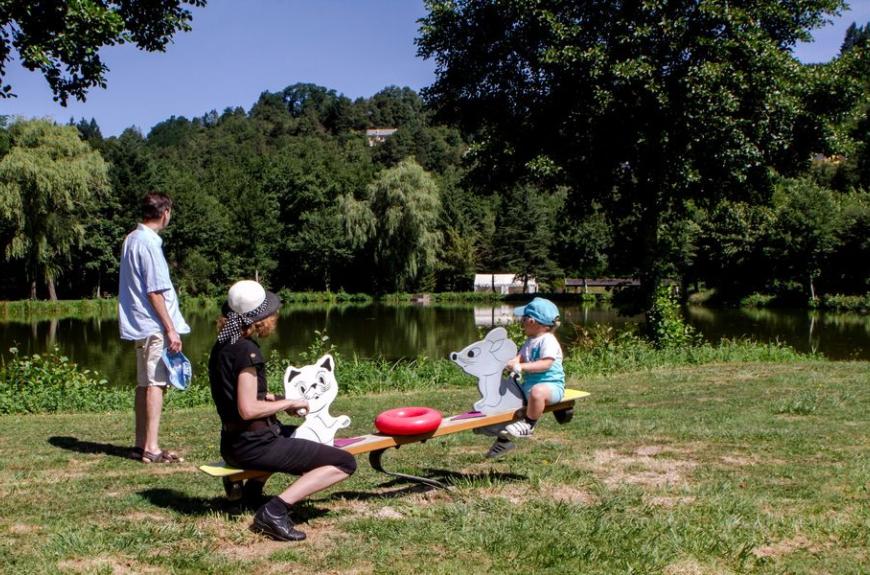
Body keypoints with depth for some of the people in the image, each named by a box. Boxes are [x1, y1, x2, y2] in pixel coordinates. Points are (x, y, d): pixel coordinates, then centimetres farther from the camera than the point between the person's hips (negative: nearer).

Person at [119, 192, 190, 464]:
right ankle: (151, 449, -7)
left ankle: (141, 444, 17)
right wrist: (171, 329, -15)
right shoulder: (149, 243, -15)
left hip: (140, 326, 9)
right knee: (155, 384, -7)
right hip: (154, 326, -9)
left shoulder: (131, 239, 14)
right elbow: (155, 292, -18)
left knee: (145, 384, 12)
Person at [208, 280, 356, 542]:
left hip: (232, 444, 9)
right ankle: (274, 511, -21)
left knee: (296, 434, 39)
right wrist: (289, 403, -11)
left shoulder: (222, 346, 9)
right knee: (345, 463, -10)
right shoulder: (247, 350, -18)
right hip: (253, 446, -9)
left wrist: (277, 400, 11)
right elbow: (248, 410, -25)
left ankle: (252, 486, 20)